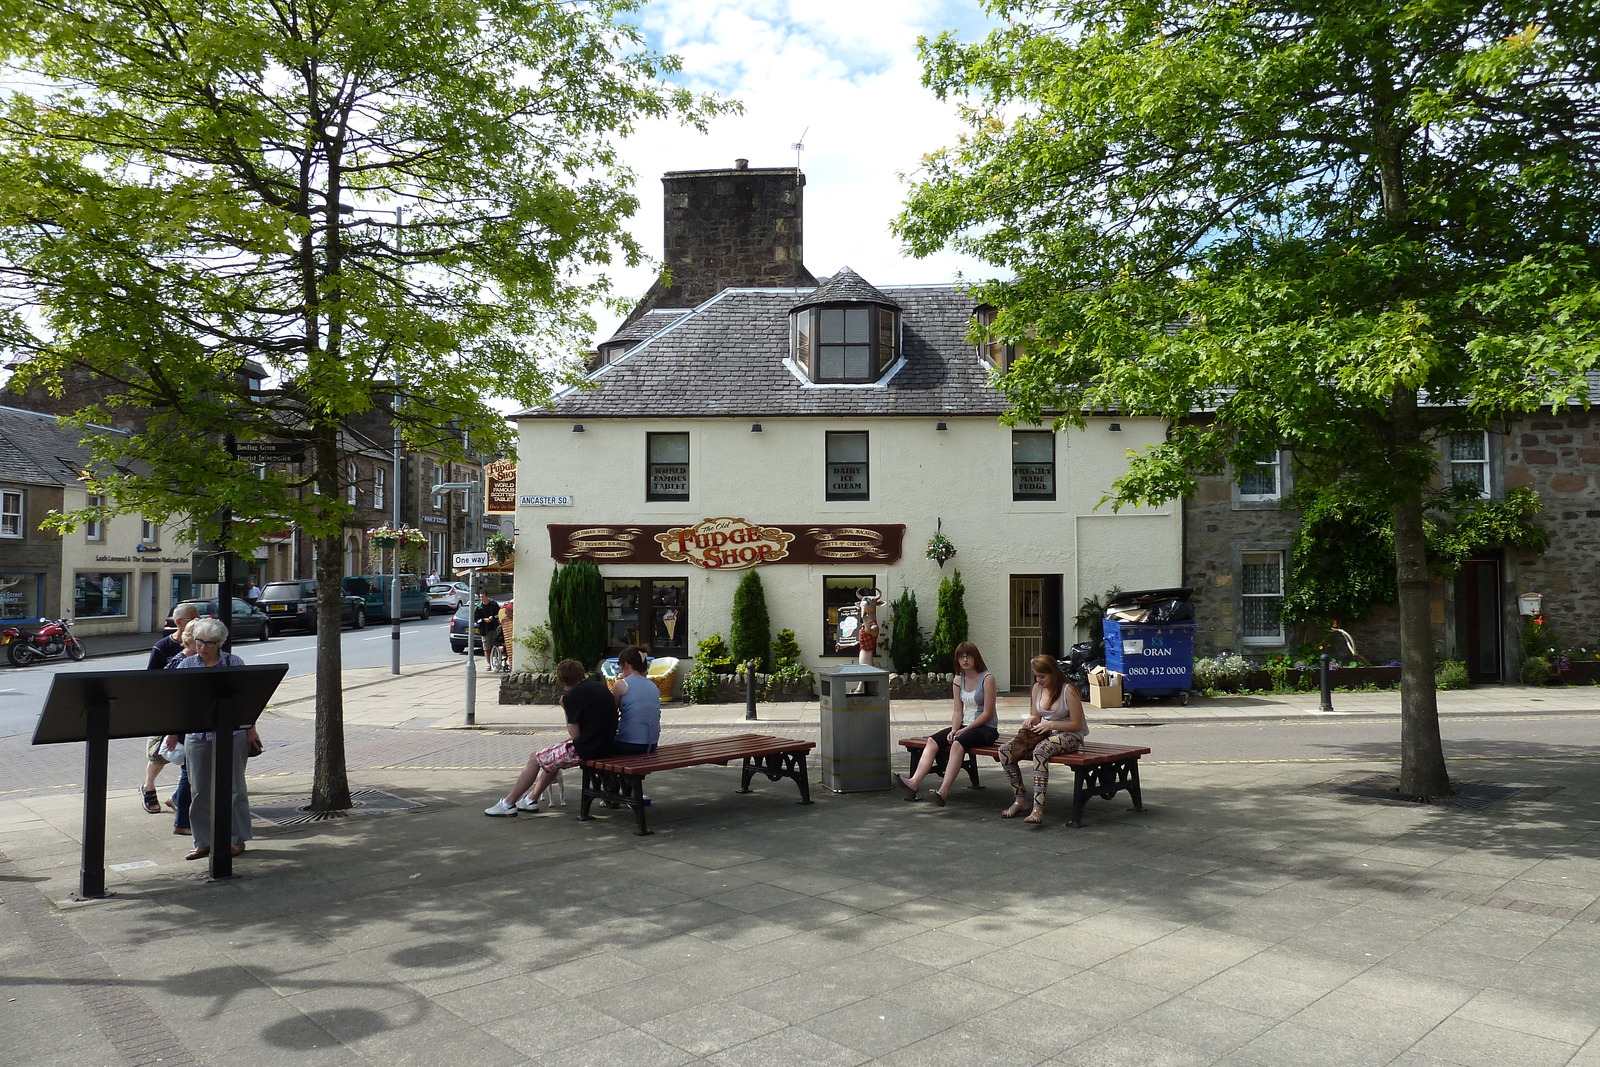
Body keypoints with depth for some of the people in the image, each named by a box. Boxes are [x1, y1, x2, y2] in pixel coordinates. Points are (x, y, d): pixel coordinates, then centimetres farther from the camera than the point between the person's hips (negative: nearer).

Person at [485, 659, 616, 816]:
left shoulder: (571, 696, -15)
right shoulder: (600, 686, 9)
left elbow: (575, 735, -13)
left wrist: (565, 709, -4)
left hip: (585, 749, -8)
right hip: (606, 745, 9)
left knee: (535, 759, 10)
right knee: (553, 757, 30)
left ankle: (508, 804, 18)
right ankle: (531, 799, 38)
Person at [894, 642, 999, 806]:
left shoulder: (987, 678, -8)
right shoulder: (958, 680, 11)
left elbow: (988, 713, -12)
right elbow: (957, 711, 7)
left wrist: (965, 730, -16)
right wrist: (954, 730, -12)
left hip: (986, 728, -6)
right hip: (964, 726, 6)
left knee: (958, 743, -35)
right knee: (932, 741, -16)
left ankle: (943, 791, -43)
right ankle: (914, 782, -32)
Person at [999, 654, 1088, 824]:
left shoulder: (1068, 690, -12)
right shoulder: (1038, 688, 8)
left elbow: (1076, 725, -12)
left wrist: (1050, 724, -21)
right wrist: (1032, 719, -6)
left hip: (1068, 735, -7)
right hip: (1043, 732, 7)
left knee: (1040, 751, -40)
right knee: (1005, 752, -16)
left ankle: (1038, 808, -43)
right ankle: (1020, 799, -5)